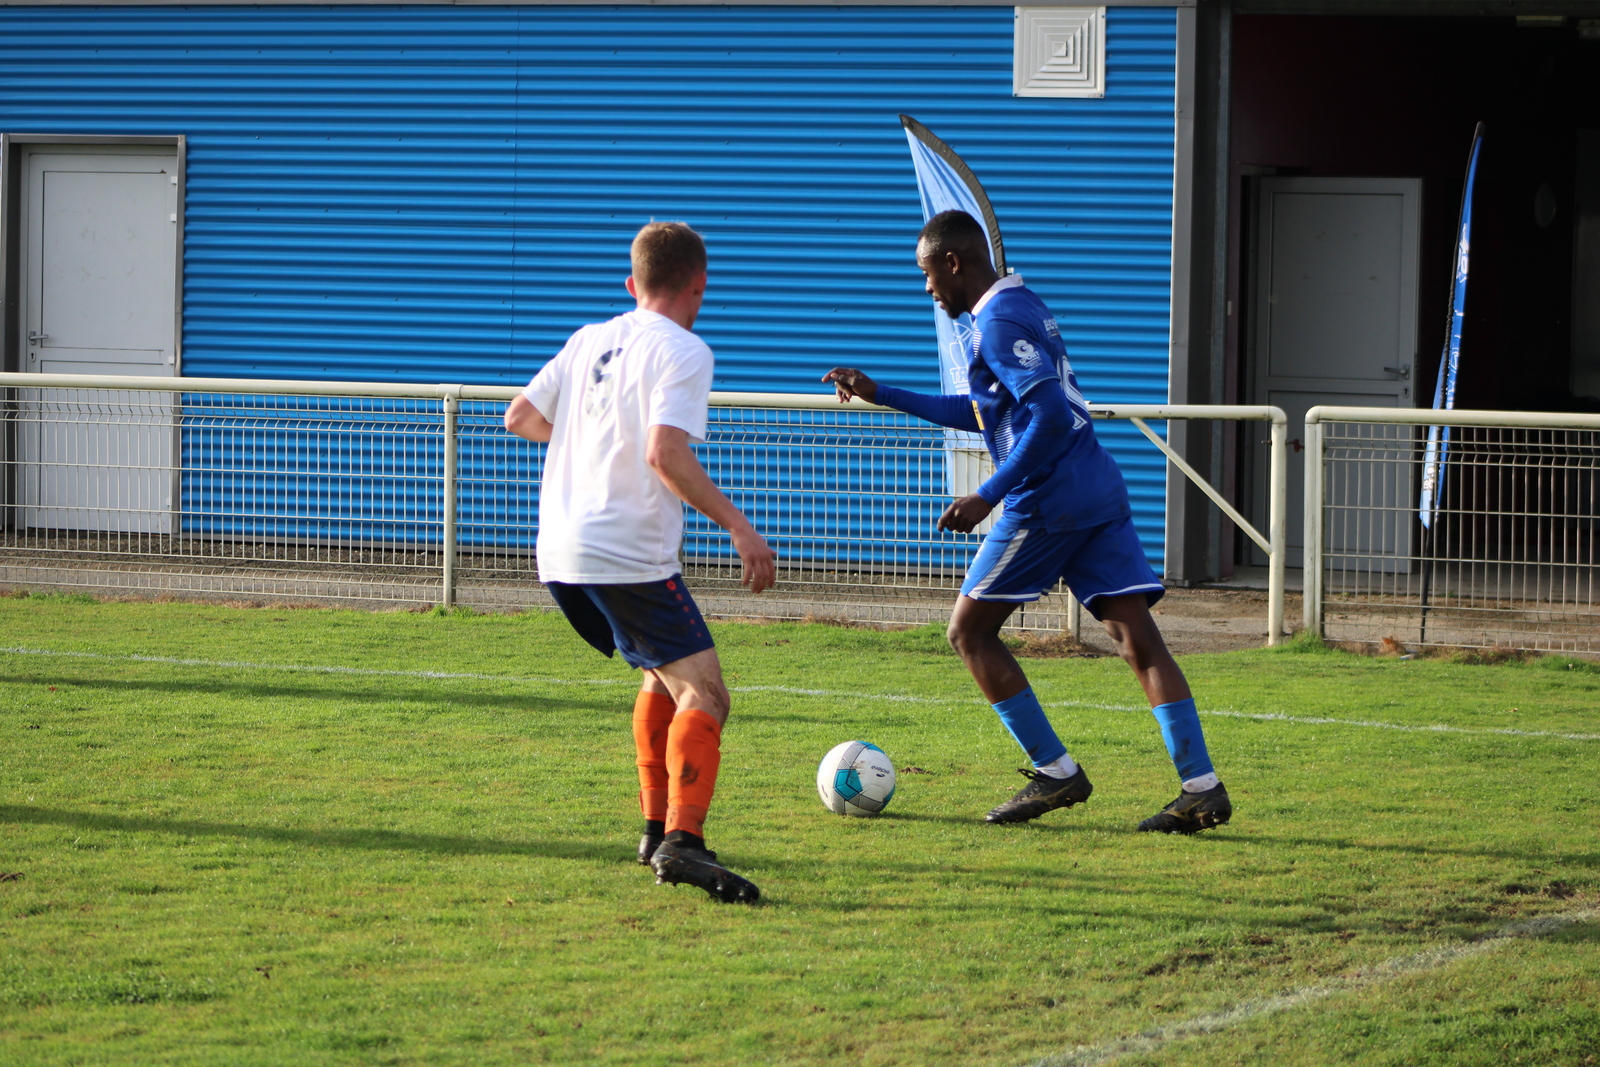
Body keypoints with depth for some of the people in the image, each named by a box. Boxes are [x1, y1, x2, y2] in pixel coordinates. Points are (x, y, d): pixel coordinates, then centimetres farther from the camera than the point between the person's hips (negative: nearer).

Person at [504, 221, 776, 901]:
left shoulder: (589, 340, 14)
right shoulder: (681, 352, -8)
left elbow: (520, 417, 20)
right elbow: (665, 454, -21)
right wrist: (737, 526, -17)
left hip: (560, 557, 8)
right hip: (629, 558, -8)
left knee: (663, 677, 25)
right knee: (704, 693, -10)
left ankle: (657, 828, 25)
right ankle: (681, 842, -27)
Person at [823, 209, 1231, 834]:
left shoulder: (999, 322, -11)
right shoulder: (1022, 308, 21)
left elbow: (1050, 415, -22)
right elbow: (984, 411, 33)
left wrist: (990, 496, -20)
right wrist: (883, 396, 33)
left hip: (1047, 501, -9)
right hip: (1102, 495, 9)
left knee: (970, 631, 5)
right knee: (1138, 639, 0)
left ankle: (1055, 772, 4)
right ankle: (1202, 788, -10)